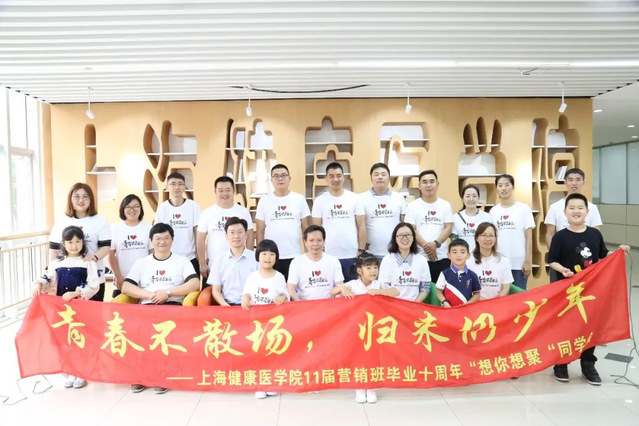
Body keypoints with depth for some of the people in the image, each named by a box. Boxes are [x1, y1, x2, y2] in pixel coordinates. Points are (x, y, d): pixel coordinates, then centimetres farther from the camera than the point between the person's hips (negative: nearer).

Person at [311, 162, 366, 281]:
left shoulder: (354, 198, 3)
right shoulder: (319, 200, 2)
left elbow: (361, 226, 4)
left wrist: (361, 251, -1)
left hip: (352, 255, 1)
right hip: (328, 256, 0)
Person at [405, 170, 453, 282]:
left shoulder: (446, 205, 9)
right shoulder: (413, 206, 3)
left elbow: (448, 228, 2)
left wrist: (436, 244, -14)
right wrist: (425, 246, -16)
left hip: (442, 257, 2)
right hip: (420, 257, -2)